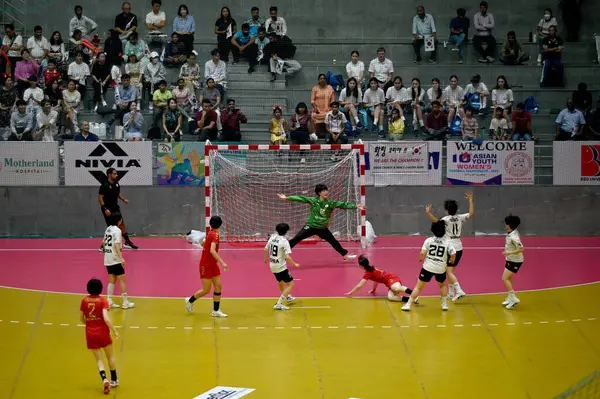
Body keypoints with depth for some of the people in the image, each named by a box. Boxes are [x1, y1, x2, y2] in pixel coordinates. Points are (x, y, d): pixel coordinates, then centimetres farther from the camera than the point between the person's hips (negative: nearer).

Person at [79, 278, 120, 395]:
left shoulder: (84, 301, -2)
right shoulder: (102, 301, -13)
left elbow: (81, 318, 6)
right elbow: (106, 318, -22)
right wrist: (114, 330, -13)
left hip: (90, 334, 2)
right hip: (102, 332, -2)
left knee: (99, 359, 9)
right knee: (110, 356, 19)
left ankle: (104, 379, -14)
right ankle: (114, 380, 28)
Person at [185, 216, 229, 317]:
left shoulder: (211, 233, 5)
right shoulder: (215, 235, -21)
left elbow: (202, 243, 21)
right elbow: (212, 251, -33)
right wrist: (222, 263, -37)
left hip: (213, 265, 9)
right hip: (206, 266, -9)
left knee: (218, 286, 3)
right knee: (206, 290, 1)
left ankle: (216, 311, 7)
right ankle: (190, 300, 24)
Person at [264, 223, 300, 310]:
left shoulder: (272, 238, 0)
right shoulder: (284, 241, -18)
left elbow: (266, 250, 11)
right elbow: (287, 257, -24)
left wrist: (266, 258, 31)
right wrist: (295, 264, -8)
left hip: (272, 266, 8)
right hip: (281, 267, -8)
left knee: (280, 281, 31)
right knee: (291, 284, 1)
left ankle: (287, 296, 55)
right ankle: (279, 304, -7)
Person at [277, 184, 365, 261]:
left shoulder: (331, 203, -5)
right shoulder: (313, 200, -11)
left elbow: (343, 205, -9)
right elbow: (300, 199, -15)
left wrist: (356, 206, -16)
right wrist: (287, 198, -21)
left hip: (322, 228, 3)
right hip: (311, 226, -3)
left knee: (334, 242, 14)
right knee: (295, 240, -9)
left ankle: (345, 255, 33)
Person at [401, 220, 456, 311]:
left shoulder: (429, 240, -1)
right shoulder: (447, 242, 0)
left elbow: (422, 253, -10)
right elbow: (453, 254, -8)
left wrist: (420, 259, 11)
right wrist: (451, 261, 12)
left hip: (428, 267, -1)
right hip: (441, 269, 1)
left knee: (418, 287, 6)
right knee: (443, 285, 29)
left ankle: (408, 305, 4)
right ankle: (444, 304, 26)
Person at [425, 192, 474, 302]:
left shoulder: (446, 219, -13)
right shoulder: (460, 218, 3)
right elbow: (471, 213, 0)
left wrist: (428, 213, -39)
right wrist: (470, 200, 5)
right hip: (459, 248, 7)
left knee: (449, 271, -8)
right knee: (449, 270, 19)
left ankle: (459, 291, -24)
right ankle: (451, 293, 22)